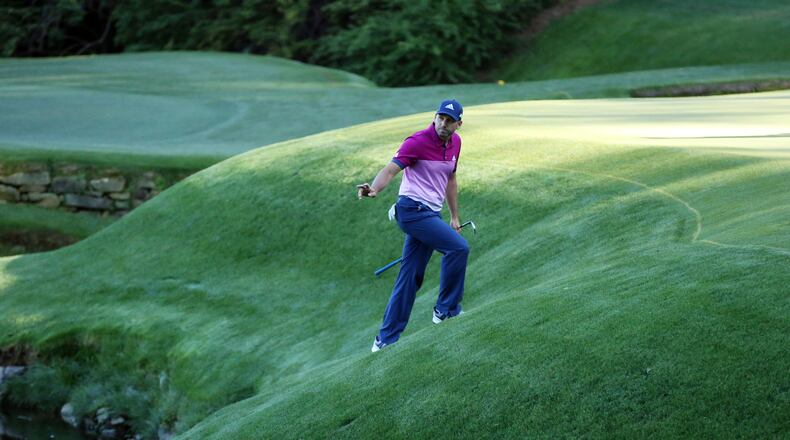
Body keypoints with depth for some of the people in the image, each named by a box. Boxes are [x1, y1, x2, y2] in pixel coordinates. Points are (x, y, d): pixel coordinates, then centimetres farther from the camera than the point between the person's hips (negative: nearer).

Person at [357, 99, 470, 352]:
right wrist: (374, 189, -43)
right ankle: (446, 309, -4)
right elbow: (391, 169, -23)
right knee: (458, 247, -19)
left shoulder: (454, 142, 11)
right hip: (414, 210, -8)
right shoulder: (418, 142, -13)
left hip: (430, 214, 8)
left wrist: (455, 216, 25)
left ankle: (386, 339, 9)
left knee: (410, 278, 6)